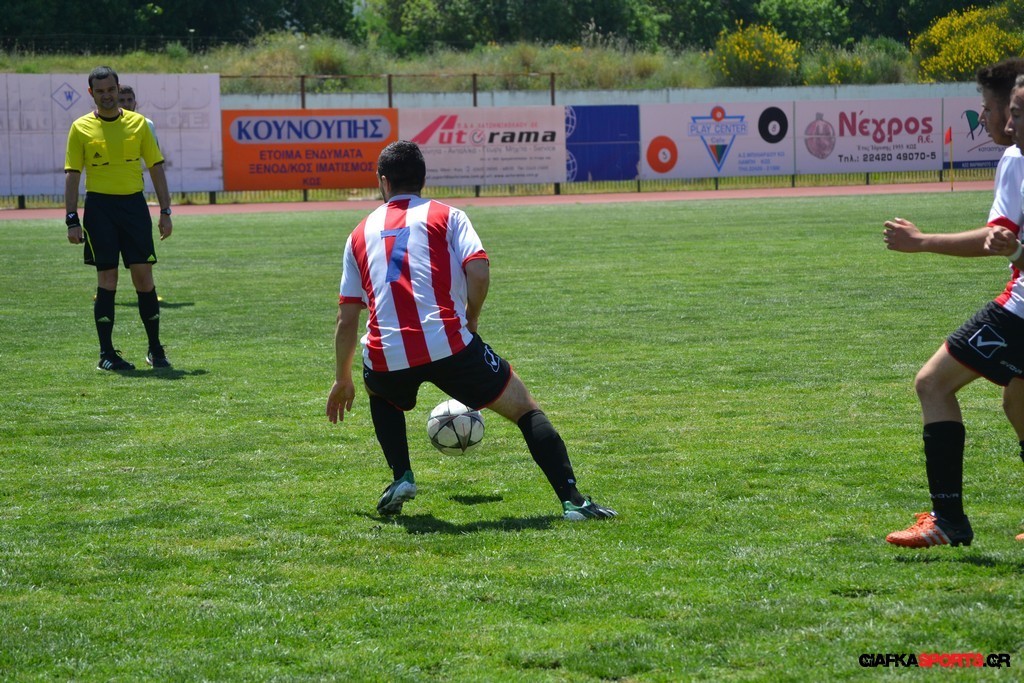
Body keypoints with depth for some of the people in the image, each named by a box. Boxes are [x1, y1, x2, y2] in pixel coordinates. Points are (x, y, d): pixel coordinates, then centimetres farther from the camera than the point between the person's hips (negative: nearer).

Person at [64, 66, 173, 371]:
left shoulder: (138, 123, 7)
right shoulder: (81, 128, 2)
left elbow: (156, 168, 10)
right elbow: (72, 174, 2)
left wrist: (165, 212, 3)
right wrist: (72, 220, -5)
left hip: (134, 204, 2)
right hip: (99, 206, -2)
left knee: (144, 276, -1)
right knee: (106, 280, -3)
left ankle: (155, 349, 11)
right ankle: (106, 354, 3)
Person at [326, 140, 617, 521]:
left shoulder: (361, 234, 21)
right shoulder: (446, 216, 13)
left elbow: (347, 319, 21)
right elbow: (478, 273, -4)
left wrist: (343, 380, 31)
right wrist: (470, 320, 14)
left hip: (387, 357, 2)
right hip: (448, 345, -2)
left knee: (380, 393, 38)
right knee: (525, 408, 12)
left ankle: (401, 476, 18)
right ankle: (571, 500, -2)